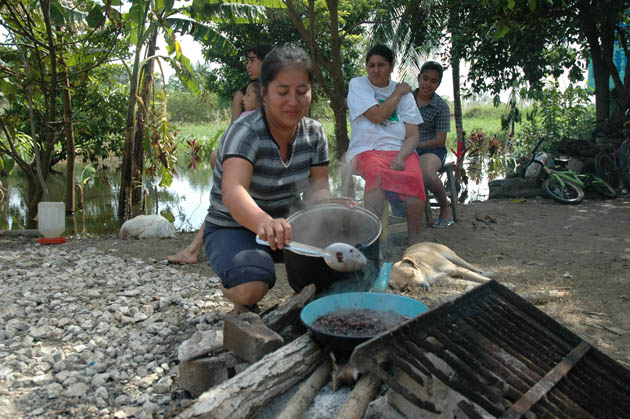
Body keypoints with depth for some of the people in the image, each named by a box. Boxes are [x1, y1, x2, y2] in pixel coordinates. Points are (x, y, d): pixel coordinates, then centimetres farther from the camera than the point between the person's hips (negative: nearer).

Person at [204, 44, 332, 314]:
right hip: (233, 227, -4)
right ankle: (241, 298, 5)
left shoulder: (314, 133, -5)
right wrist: (265, 223, -63)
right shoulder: (246, 131, -24)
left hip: (287, 224, 5)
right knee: (252, 287, -33)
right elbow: (233, 191, -41)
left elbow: (317, 187, -7)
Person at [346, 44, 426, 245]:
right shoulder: (357, 84, 8)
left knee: (414, 177, -32)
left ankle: (414, 241, -24)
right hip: (366, 151, -2)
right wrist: (397, 93, 6)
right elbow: (378, 115, -8)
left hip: (399, 150, 3)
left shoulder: (404, 92, 16)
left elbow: (413, 135, 6)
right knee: (376, 172, -39)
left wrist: (401, 157, -14)